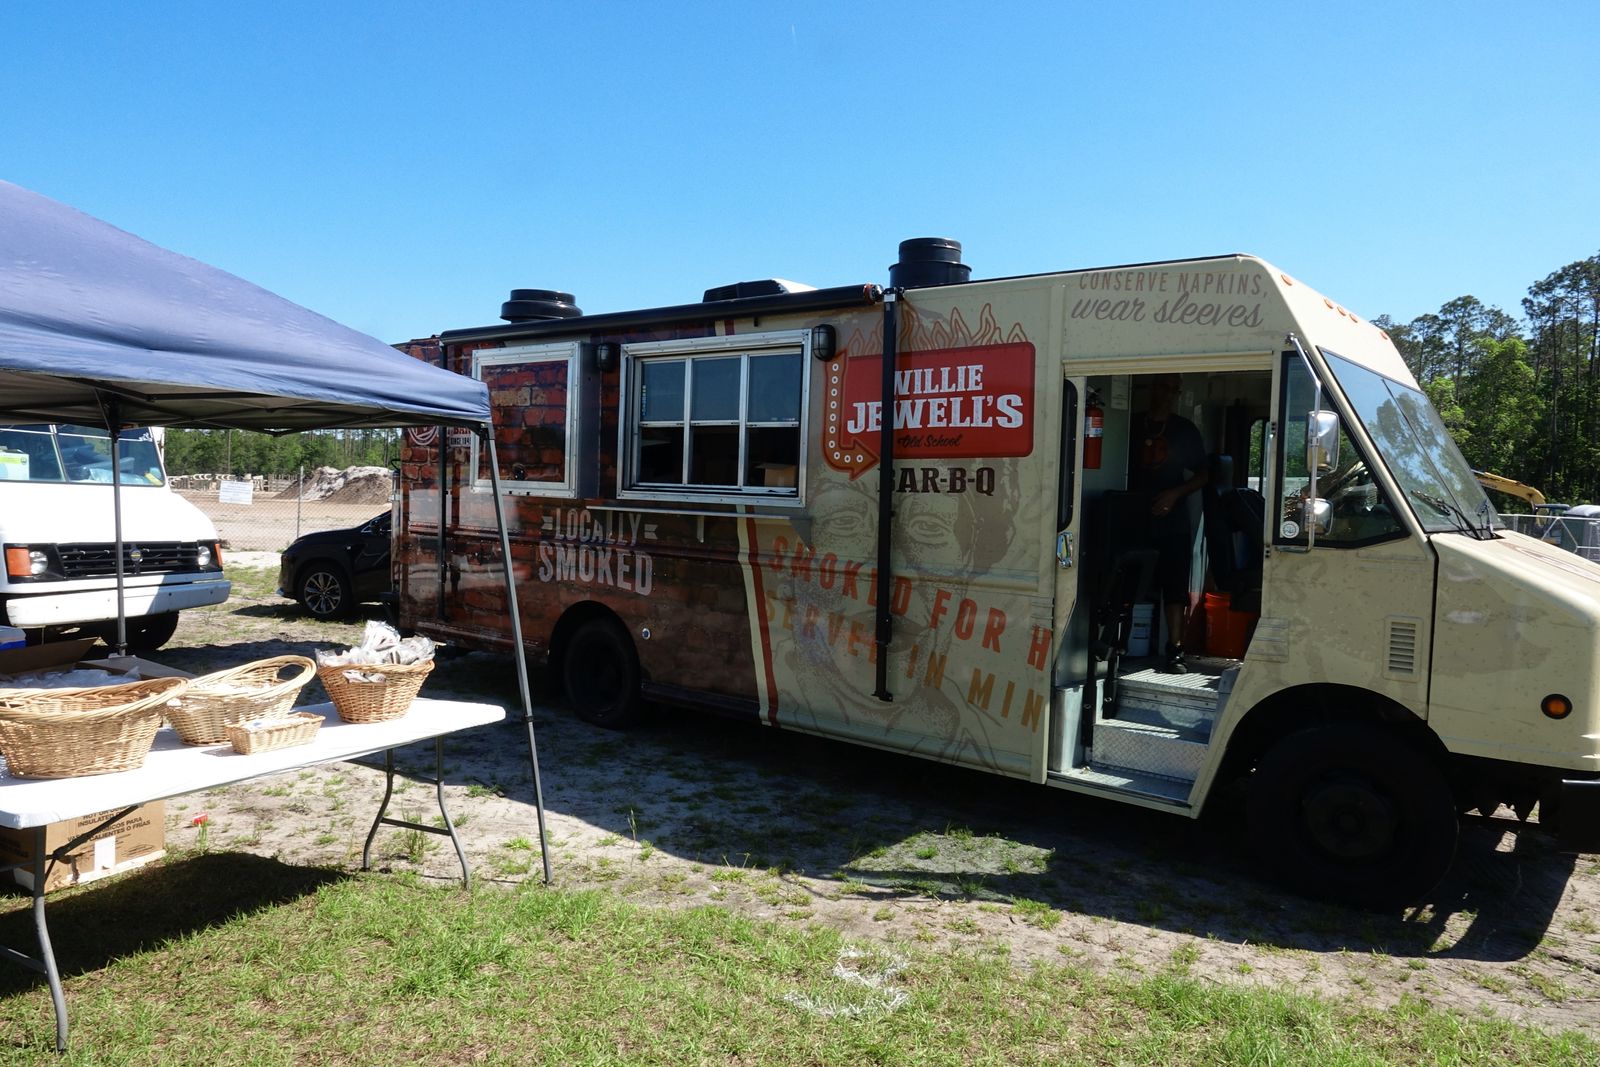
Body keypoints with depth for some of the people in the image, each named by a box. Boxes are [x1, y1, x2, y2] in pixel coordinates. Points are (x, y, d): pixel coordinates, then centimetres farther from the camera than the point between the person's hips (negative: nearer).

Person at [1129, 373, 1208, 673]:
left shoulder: (1185, 430, 10)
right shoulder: (1133, 426, 8)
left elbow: (1202, 476, 11)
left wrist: (1175, 494, -6)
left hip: (1173, 523, 0)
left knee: (1175, 588, -3)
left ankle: (1175, 651, -1)